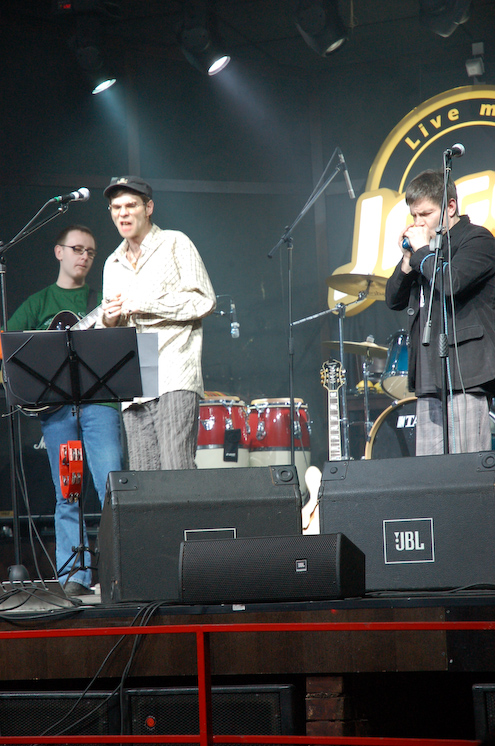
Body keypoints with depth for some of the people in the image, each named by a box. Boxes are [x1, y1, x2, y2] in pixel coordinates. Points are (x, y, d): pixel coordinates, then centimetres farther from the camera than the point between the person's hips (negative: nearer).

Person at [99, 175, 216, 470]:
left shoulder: (175, 244, 5)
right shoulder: (113, 264, 23)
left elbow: (204, 301, -4)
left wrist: (145, 305, -8)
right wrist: (109, 320, 5)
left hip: (176, 378, -6)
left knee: (178, 478, -16)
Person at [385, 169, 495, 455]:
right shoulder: (430, 246, 21)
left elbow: (451, 283, -21)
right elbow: (394, 300, 20)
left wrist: (423, 250, -6)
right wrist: (408, 258, 5)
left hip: (465, 375, -8)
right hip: (430, 378, 8)